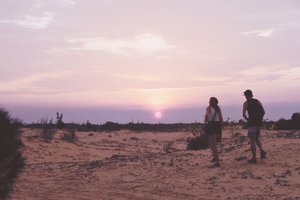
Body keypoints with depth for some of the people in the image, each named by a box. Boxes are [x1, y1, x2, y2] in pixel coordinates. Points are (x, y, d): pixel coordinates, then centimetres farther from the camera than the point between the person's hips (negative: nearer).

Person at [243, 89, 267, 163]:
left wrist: (247, 119, 7)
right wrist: (259, 119, 15)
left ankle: (254, 158, 1)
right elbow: (263, 112, 6)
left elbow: (244, 114, -11)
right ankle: (262, 151, 0)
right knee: (256, 138, 21)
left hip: (251, 123, -5)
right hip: (259, 123, 5)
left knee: (252, 140, 0)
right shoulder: (257, 101, 10)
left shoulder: (246, 103, -3)